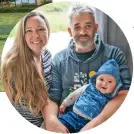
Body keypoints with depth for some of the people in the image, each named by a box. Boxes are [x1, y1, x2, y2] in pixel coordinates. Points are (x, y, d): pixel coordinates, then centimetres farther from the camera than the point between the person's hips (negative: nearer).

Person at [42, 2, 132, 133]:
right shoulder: (59, 59, 7)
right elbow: (51, 97, 3)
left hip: (103, 124, -2)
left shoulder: (114, 54, 1)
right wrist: (51, 119, -19)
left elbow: (124, 94, -9)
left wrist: (94, 124, -21)